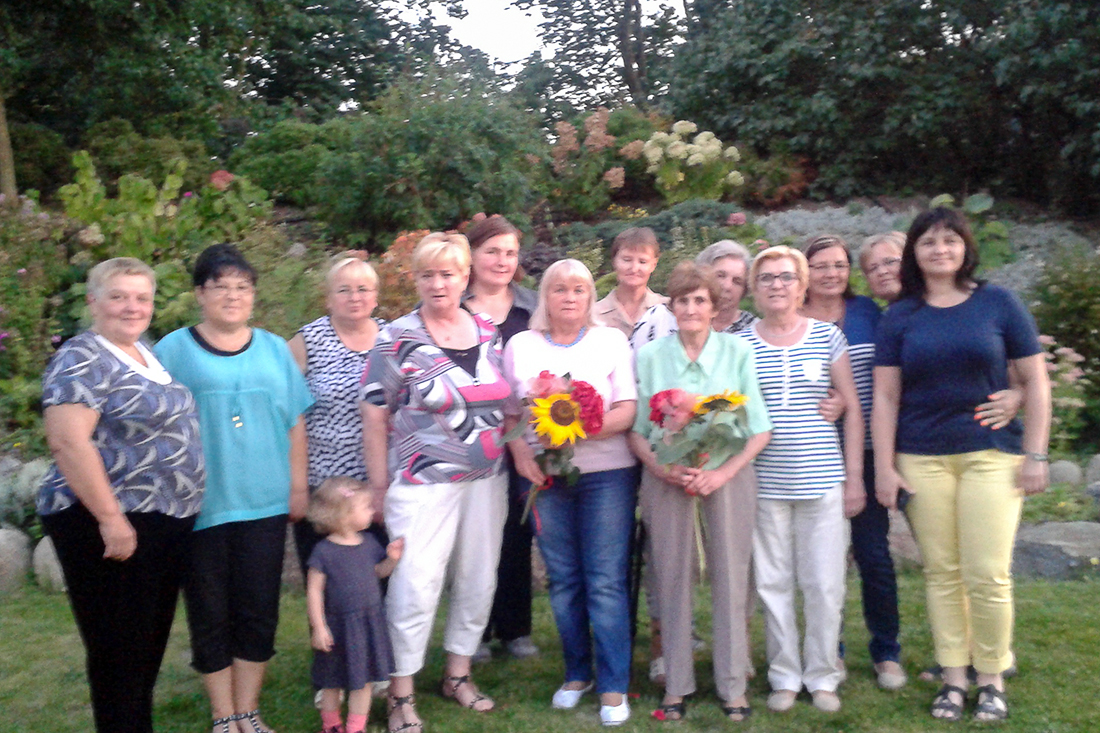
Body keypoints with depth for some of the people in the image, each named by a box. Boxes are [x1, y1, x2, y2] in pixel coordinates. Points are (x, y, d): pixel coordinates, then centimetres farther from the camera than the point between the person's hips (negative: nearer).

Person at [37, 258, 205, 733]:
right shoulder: (83, 360, -12)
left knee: (150, 645, 18)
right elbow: (67, 442, -22)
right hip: (112, 527, -9)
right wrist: (110, 518, -24)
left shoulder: (145, 353, 14)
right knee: (119, 651, 0)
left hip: (165, 524, 9)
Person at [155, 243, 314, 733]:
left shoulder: (274, 349, 9)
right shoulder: (173, 351, 0)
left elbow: (295, 422, 10)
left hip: (264, 503, 2)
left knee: (259, 611, 8)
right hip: (200, 505, -2)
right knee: (210, 614, 7)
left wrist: (298, 486, 6)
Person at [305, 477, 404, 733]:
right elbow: (314, 590, -14)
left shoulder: (368, 542, 1)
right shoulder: (324, 551, -16)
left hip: (369, 623, 4)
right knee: (333, 683, 13)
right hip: (339, 625, -4)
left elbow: (379, 572, 15)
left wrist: (391, 559, -5)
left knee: (364, 681, 11)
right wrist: (318, 628, -15)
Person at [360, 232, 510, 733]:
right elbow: (375, 415, -6)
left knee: (478, 580, 13)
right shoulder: (397, 340, -7)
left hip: (487, 480, 5)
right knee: (415, 586, -4)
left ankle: (458, 673, 32)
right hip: (423, 484, -5)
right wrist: (379, 484, -6)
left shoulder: (488, 333, 7)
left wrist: (506, 456, 10)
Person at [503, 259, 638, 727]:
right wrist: (521, 452, -9)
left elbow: (627, 412, -5)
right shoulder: (521, 346, 8)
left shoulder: (611, 340, 3)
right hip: (544, 477, 2)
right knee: (563, 580, 9)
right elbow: (509, 414, 10)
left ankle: (613, 686, 6)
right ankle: (577, 674, 25)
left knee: (606, 582, -4)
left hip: (605, 473, -2)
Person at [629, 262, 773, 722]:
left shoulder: (737, 353, 1)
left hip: (728, 476, 0)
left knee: (730, 579, 2)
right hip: (667, 479, 1)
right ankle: (676, 687, 17)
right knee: (673, 580, 5)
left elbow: (760, 429, -1)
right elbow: (635, 430, 3)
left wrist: (723, 472, -13)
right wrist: (663, 470, -12)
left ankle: (733, 687, 15)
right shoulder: (650, 356, 4)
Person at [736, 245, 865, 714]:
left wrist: (855, 476, 1)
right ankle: (784, 677, 21)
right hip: (764, 483, 0)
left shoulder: (828, 336, 4)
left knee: (825, 583, 3)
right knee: (772, 583, 6)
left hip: (822, 481, 0)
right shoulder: (740, 343, 4)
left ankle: (822, 677, 19)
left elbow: (852, 409, 5)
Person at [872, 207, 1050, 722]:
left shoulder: (999, 304, 3)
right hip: (922, 460, 2)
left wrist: (1034, 455, -2)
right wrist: (884, 467, -1)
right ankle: (953, 678, 18)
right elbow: (885, 396, 4)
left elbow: (1035, 382, 3)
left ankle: (992, 679, 15)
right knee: (941, 573, 6)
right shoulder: (900, 317, 6)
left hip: (991, 454, -1)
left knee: (988, 575, -3)